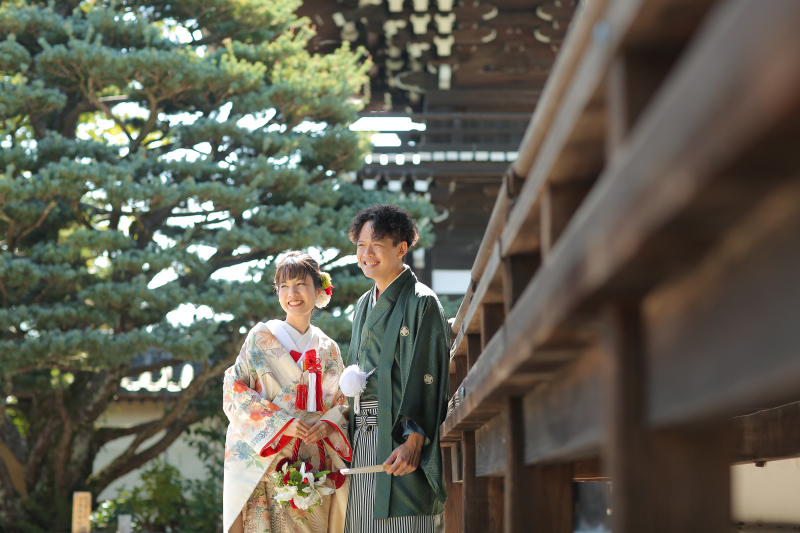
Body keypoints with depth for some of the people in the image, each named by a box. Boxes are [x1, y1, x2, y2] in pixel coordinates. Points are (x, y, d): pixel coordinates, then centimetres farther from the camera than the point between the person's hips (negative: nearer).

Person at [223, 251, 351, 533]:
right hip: (269, 463, -3)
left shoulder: (328, 349, 13)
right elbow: (234, 392, -4)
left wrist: (329, 425, -9)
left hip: (317, 466, 3)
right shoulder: (262, 338, 2)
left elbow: (343, 403, 14)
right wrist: (281, 423, -14)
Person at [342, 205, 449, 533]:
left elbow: (426, 375, -14)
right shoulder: (364, 306, 19)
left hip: (399, 441, -7)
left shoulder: (420, 302, -6)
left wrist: (414, 441, -22)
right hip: (362, 440, 7)